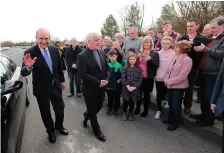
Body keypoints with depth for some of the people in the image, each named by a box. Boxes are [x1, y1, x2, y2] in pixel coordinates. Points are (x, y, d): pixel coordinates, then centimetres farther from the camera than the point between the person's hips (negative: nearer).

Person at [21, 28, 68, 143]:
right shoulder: (30, 52, -18)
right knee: (45, 112, 15)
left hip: (56, 86, 3)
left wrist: (62, 80, 12)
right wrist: (28, 67, -43)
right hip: (41, 89, -3)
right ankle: (50, 131, 42)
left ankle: (59, 126, 47)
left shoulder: (54, 50, -6)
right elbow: (23, 73, -21)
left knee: (60, 109, 18)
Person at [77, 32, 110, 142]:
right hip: (90, 89, -6)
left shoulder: (102, 54, 4)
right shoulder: (82, 56, -17)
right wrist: (98, 82, -23)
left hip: (101, 87, 6)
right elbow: (83, 74, -23)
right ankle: (97, 130, 33)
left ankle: (86, 116, 51)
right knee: (92, 110, 11)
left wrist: (106, 79, -12)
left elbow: (107, 68, 7)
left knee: (99, 107, 19)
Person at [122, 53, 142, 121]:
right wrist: (127, 86, -15)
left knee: (132, 101, 9)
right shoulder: (125, 68, 1)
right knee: (126, 101, 5)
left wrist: (134, 87, -13)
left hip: (135, 89, 0)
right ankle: (124, 113, 28)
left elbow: (140, 79, -4)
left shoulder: (139, 69, 1)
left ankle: (130, 113, 31)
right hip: (126, 88, 0)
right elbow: (123, 78, -5)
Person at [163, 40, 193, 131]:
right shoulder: (175, 57, 6)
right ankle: (170, 119, 38)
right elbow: (168, 70, 9)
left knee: (176, 105, 7)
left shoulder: (187, 60, -16)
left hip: (179, 86, -6)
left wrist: (169, 82, -17)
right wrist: (166, 79, -7)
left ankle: (175, 123, 25)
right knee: (170, 104, 18)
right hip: (170, 85, 7)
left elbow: (182, 76, -21)